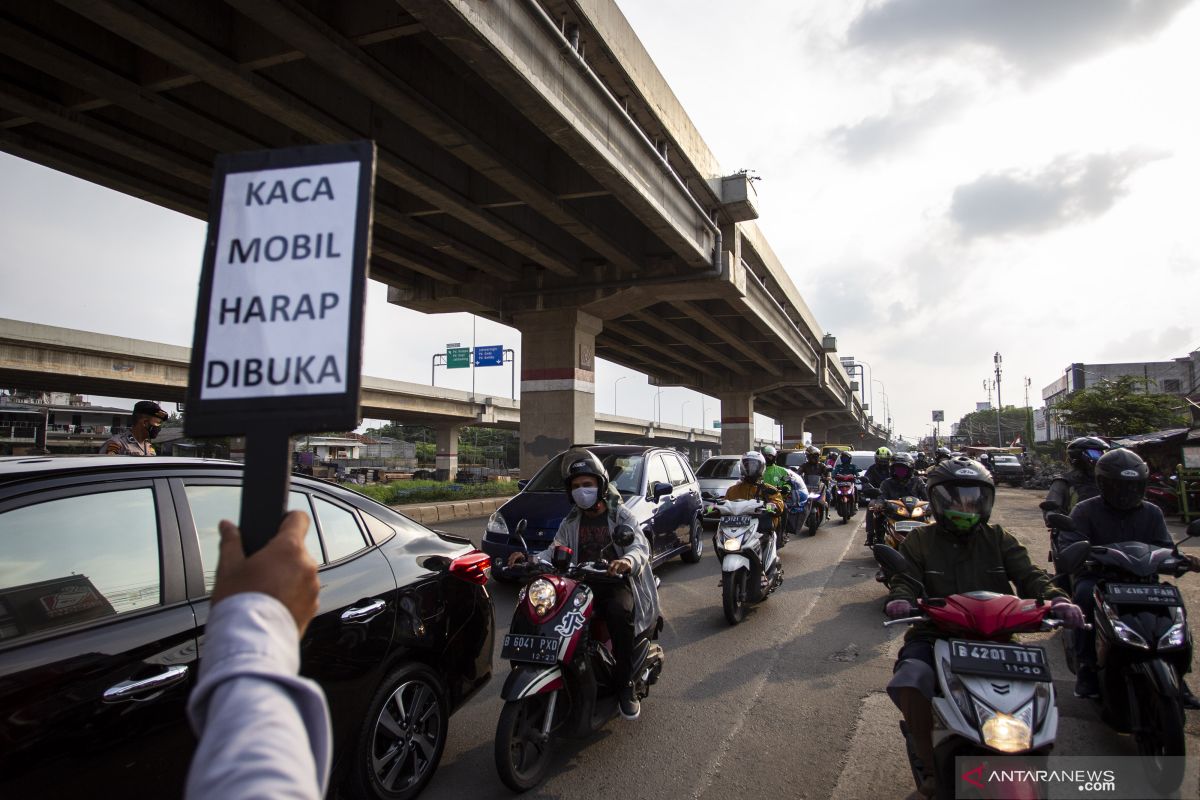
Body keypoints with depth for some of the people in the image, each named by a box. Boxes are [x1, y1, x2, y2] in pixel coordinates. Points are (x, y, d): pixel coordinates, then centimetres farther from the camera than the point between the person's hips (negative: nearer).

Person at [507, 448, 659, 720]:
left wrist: (627, 561, -39)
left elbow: (640, 546, -14)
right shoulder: (571, 522, 15)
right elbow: (555, 551, 5)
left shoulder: (621, 515, 1)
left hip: (616, 582, -3)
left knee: (619, 612, -36)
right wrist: (530, 560, -16)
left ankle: (626, 686, -18)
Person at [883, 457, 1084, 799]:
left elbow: (1029, 575, 3)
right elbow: (905, 579, -4)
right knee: (909, 681, -29)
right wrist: (899, 600, -28)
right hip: (934, 634, -2)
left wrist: (1056, 598, -19)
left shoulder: (998, 539, 16)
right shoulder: (919, 541, 9)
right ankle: (932, 769, -7)